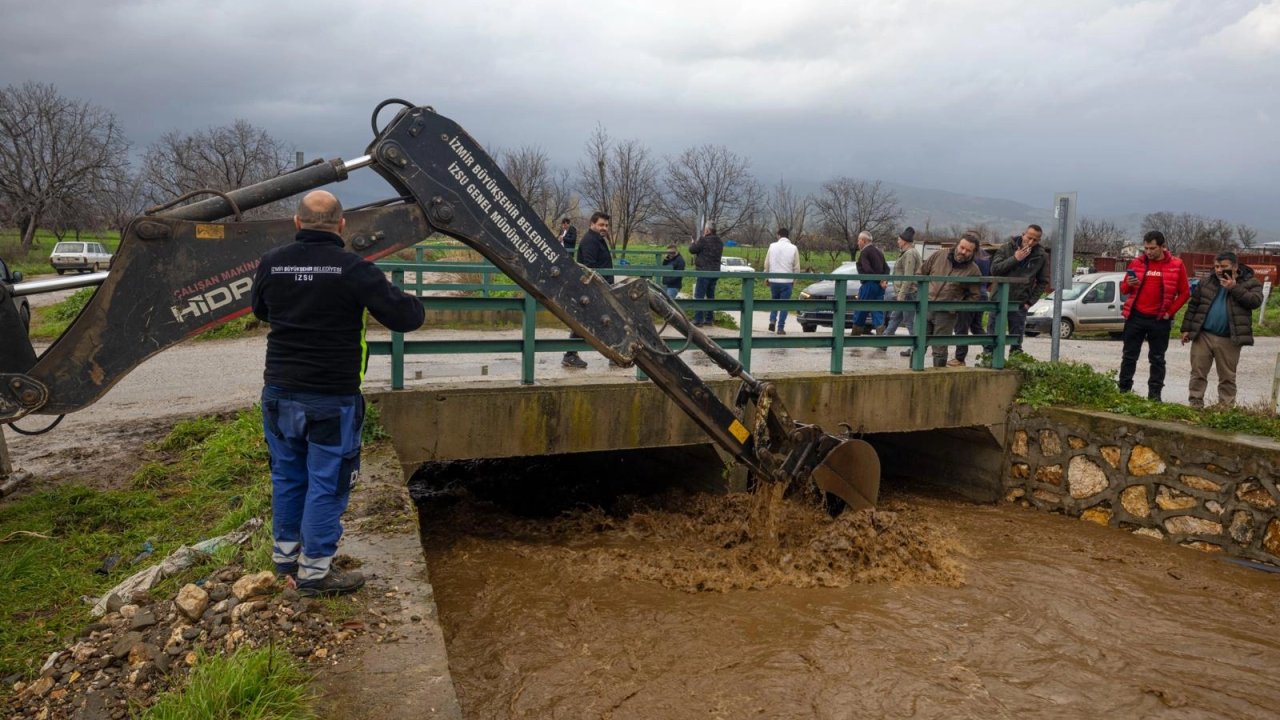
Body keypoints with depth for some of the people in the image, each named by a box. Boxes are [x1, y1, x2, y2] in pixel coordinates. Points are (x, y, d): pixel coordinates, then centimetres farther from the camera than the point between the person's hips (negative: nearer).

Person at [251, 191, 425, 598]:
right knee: (326, 483, 6)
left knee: (287, 476, 20)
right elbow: (407, 318, -13)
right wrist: (407, 302, 9)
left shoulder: (271, 264, 0)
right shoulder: (354, 269, -15)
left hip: (280, 393, 5)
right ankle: (314, 571, 14)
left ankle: (286, 554, 35)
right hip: (331, 400, -5)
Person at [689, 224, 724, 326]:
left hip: (704, 271, -8)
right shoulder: (720, 242, 11)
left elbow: (692, 250, -7)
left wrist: (693, 243, 13)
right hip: (715, 271, 8)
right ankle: (709, 319, 17)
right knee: (710, 296, 14)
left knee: (699, 296, -4)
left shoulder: (704, 240, -15)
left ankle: (698, 319, -7)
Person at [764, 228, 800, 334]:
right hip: (787, 281, -2)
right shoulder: (793, 248, -1)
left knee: (775, 301, 20)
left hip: (773, 280, 2)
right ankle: (780, 328, 2)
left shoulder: (772, 246, 1)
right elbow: (796, 267, 0)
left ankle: (772, 320, 1)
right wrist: (794, 280, 11)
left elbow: (766, 264, 3)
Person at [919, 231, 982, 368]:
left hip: (946, 314, -2)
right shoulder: (939, 256, 2)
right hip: (925, 308, 3)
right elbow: (921, 272, 13)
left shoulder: (973, 270, -5)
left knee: (940, 351, 3)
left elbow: (974, 296, 1)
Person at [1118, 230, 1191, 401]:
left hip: (1159, 320, -1)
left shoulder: (1176, 265, -1)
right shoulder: (1136, 263, 4)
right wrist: (1129, 284, -13)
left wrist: (1170, 312, -5)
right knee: (1129, 356, 5)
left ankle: (1154, 394, 11)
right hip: (1135, 317, 1)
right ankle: (1123, 390, 11)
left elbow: (1184, 292, 3)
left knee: (1157, 359, 5)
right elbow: (1123, 289, 9)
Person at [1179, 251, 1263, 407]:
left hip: (1229, 339, -2)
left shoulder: (1250, 282, 1)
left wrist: (1234, 288, -17)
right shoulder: (1206, 282, 8)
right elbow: (1193, 306, 11)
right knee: (1198, 373, 4)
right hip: (1202, 335, 2)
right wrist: (1186, 328, 7)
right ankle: (1195, 405, 11)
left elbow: (1255, 301, -15)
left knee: (1227, 377, 6)